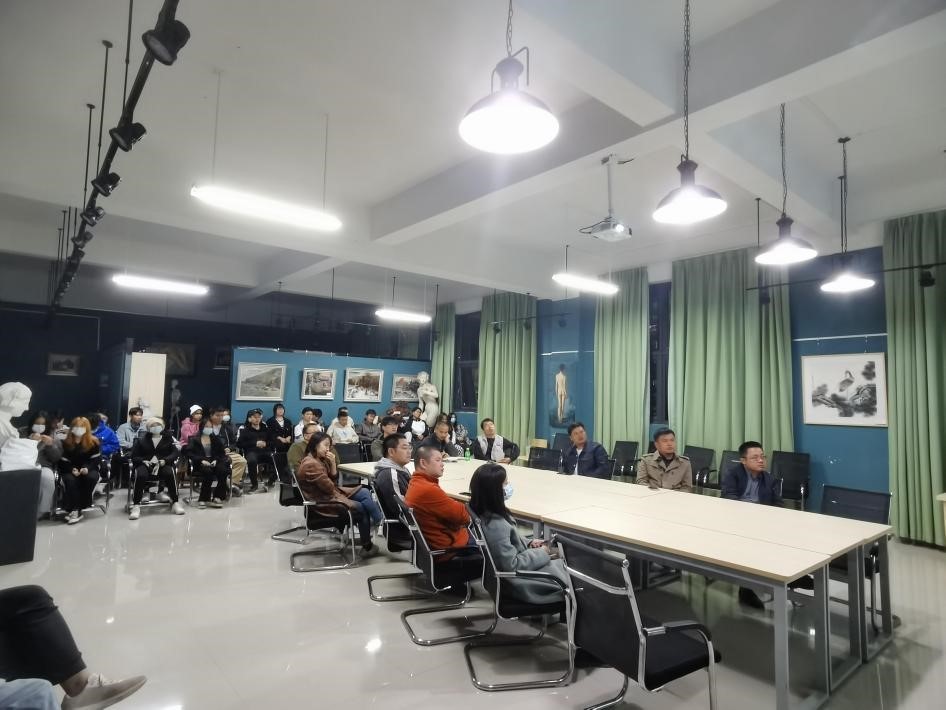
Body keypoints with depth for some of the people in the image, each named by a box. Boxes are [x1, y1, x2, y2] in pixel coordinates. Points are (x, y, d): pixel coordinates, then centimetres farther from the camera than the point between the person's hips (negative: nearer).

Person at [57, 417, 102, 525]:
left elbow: (96, 459, -2)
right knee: (70, 480, -35)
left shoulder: (93, 442, -1)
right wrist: (72, 469, -18)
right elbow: (63, 461, 3)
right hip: (71, 471, 1)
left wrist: (87, 468, -22)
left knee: (91, 477, -35)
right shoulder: (66, 443, 3)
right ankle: (73, 509, -31)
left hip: (88, 470, 0)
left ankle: (76, 509, -28)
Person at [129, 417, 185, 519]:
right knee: (140, 475, -35)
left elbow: (176, 452, 4)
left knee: (170, 473, -34)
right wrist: (143, 461, -13)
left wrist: (165, 460, -15)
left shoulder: (168, 438, 14)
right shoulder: (141, 440, 15)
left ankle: (175, 502, -23)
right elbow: (134, 456, 9)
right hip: (145, 465, 1)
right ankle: (136, 506, -28)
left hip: (163, 464, 0)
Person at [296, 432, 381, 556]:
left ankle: (379, 521, 2)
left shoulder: (320, 460, 6)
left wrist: (332, 463, -9)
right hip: (322, 501, -9)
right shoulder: (311, 464, -24)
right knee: (362, 509, -3)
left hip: (331, 493, 9)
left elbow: (334, 481, 4)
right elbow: (329, 487, -21)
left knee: (364, 492, -1)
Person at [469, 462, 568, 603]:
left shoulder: (485, 513, -5)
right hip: (516, 582, -8)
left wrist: (529, 543, 1)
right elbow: (512, 565, -27)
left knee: (558, 564, 14)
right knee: (567, 580, 3)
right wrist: (542, 553, -15)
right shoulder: (495, 525, -33)